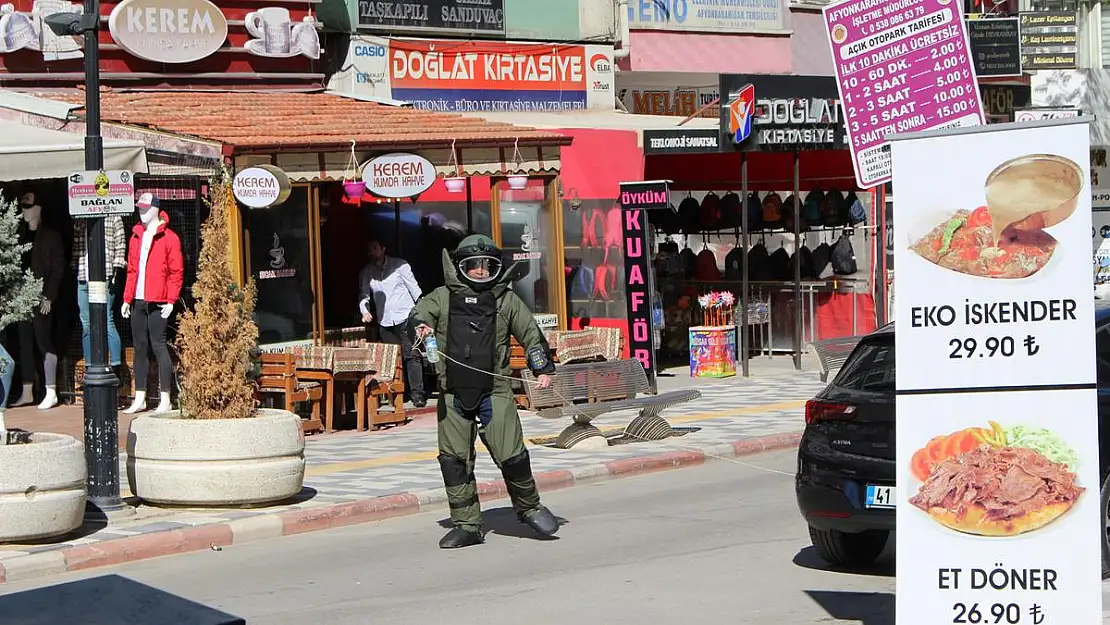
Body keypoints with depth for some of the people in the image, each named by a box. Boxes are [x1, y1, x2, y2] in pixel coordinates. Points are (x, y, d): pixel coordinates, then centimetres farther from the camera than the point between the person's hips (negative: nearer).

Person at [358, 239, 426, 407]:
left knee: (412, 355, -8)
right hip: (385, 322, 3)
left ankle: (417, 393, -8)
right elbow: (364, 295, 10)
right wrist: (365, 311, -10)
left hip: (405, 318, -3)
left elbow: (414, 289, 3)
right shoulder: (366, 273, 11)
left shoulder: (400, 265, 2)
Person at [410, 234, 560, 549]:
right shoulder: (443, 297, 11)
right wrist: (422, 324, -27)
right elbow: (422, 310, -4)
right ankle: (466, 525, 10)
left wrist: (543, 369, 8)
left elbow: (531, 333, 15)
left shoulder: (506, 300, 11)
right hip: (453, 393, 1)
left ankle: (529, 507, 18)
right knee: (454, 460, 0)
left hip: (495, 391, -1)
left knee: (511, 455, -7)